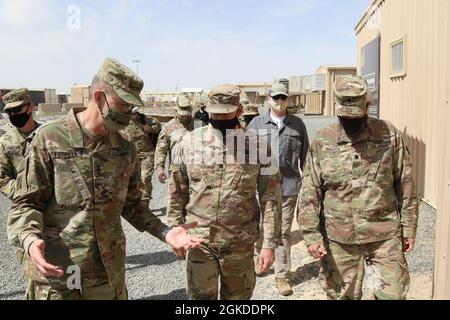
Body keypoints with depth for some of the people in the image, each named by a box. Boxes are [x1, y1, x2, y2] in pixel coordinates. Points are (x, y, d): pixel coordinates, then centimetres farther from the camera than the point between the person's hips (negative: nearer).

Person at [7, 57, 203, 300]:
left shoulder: (126, 150, 3)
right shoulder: (49, 139, -10)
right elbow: (25, 204, -8)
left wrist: (165, 233, 0)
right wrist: (30, 239, -28)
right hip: (56, 275, -3)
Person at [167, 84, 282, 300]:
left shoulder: (258, 146, -6)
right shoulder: (190, 142, -3)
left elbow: (270, 198, -4)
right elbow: (177, 191, 4)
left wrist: (270, 243, -6)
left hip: (241, 243, 0)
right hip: (200, 241, 0)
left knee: (238, 296, 17)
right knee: (200, 296, 10)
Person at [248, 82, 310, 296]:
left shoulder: (297, 124, 7)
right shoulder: (256, 124, 5)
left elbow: (305, 154, 11)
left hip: (289, 186, 0)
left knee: (284, 231, 4)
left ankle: (282, 276, 13)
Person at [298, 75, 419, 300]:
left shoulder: (389, 135, -2)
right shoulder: (322, 142, -4)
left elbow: (405, 185, 3)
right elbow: (310, 193, -3)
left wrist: (409, 228, 4)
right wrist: (311, 235, -7)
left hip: (385, 236, 0)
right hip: (338, 239, 0)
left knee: (393, 294, 8)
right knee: (342, 295, 14)